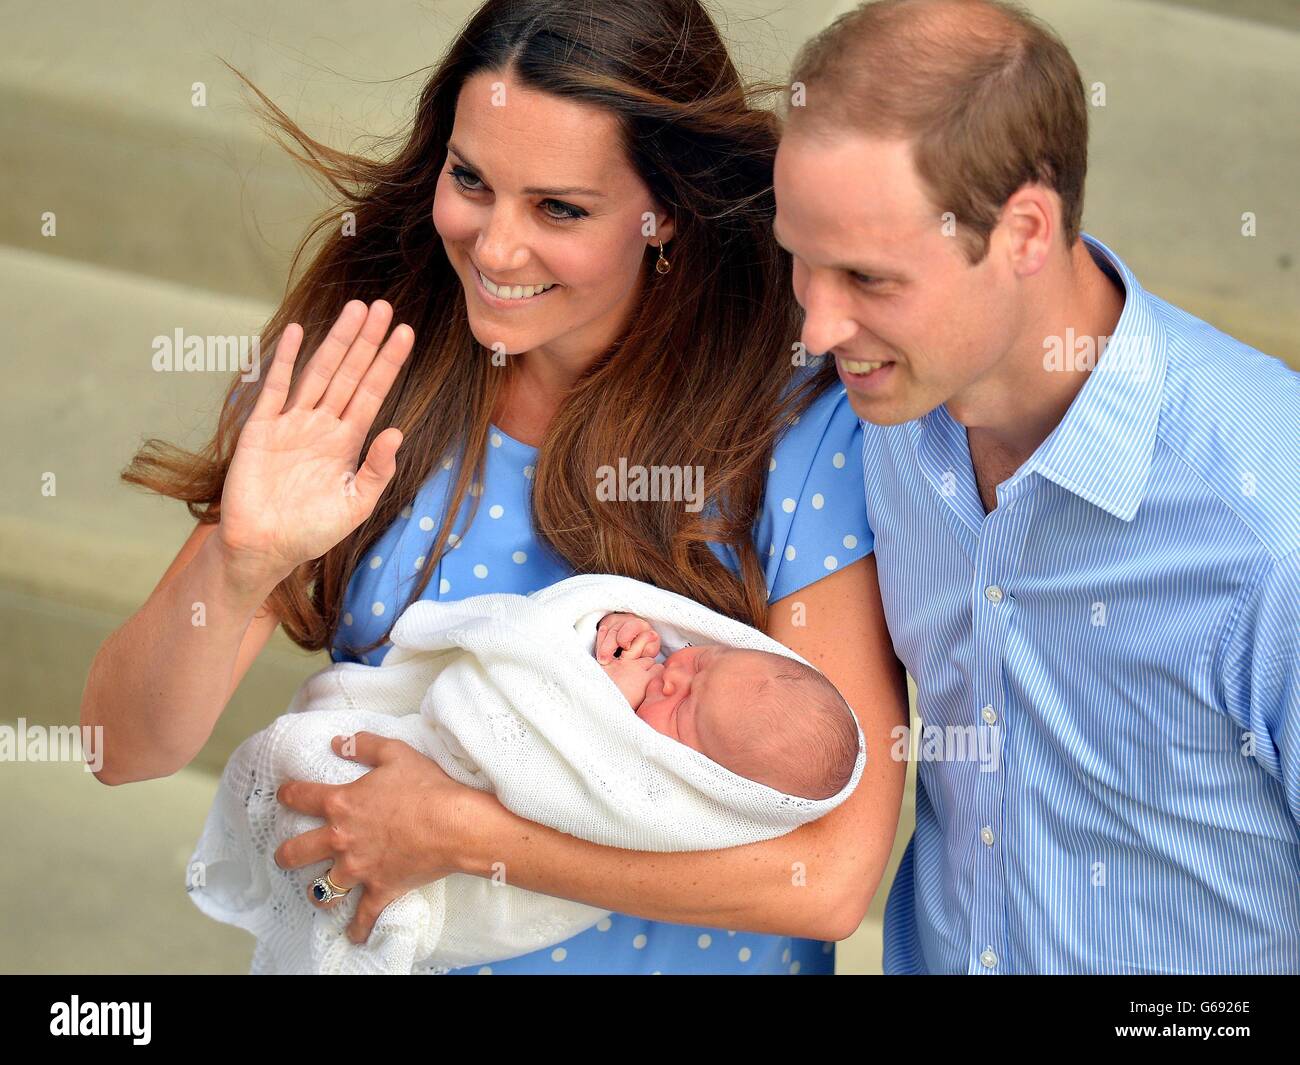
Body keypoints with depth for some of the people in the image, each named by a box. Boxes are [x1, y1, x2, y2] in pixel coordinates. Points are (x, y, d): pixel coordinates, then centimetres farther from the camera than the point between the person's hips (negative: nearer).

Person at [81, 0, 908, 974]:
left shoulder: (804, 431, -20)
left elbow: (833, 878, -25)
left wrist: (460, 834, -21)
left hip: (683, 956, -2)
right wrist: (242, 565, -33)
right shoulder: (358, 399, -12)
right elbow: (125, 747, -14)